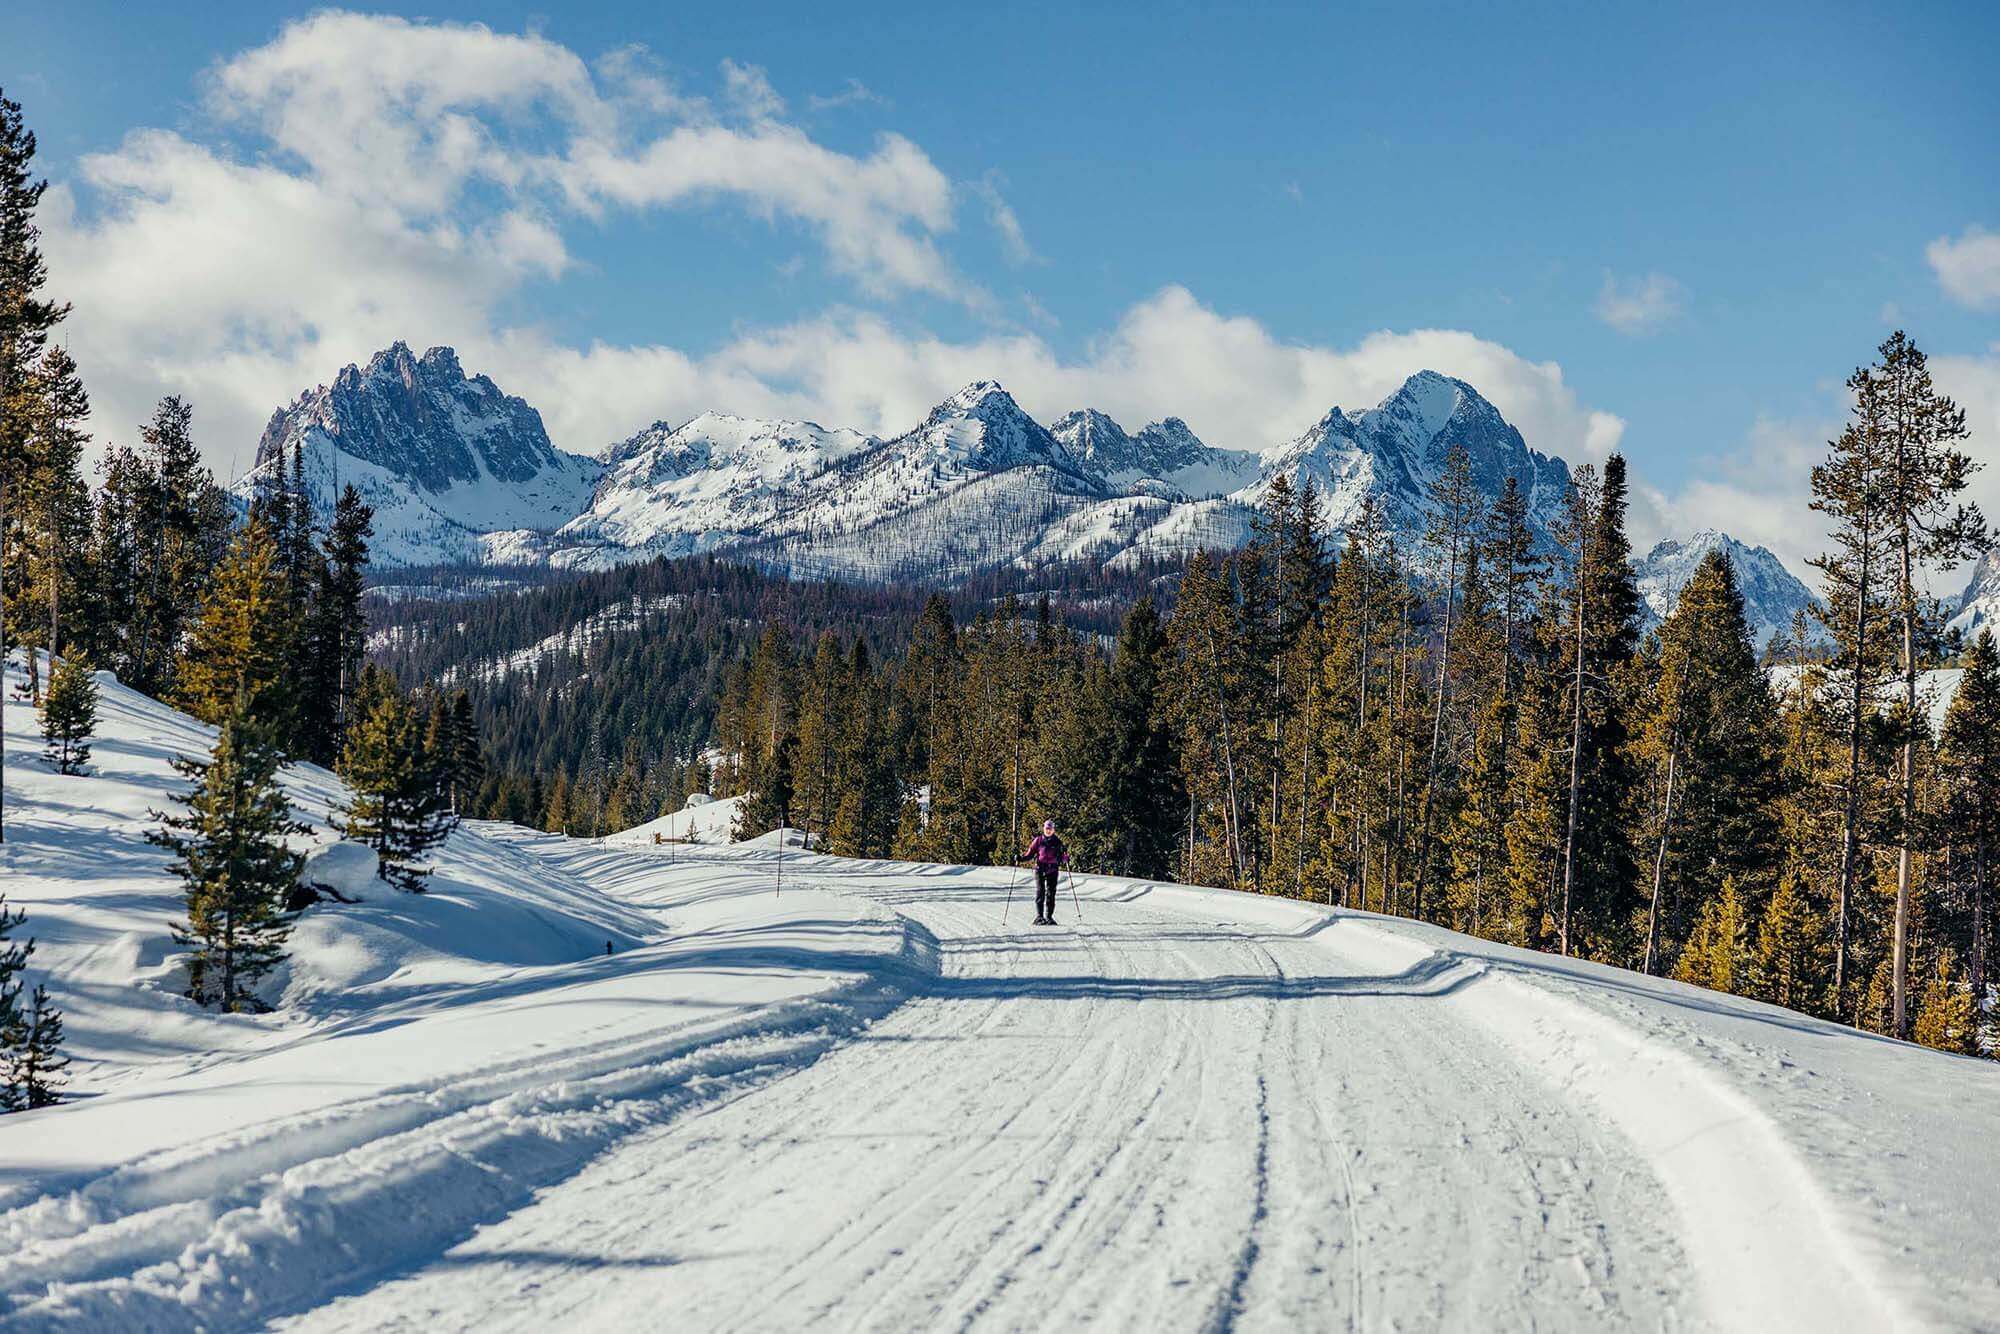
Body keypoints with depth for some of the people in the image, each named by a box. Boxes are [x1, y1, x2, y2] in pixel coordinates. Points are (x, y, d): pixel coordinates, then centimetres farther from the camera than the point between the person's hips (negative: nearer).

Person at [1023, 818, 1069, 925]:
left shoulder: (1057, 842, 7)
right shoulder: (1038, 840, 5)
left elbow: (1062, 858, 7)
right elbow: (1031, 853, 5)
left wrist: (1065, 857, -15)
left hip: (1052, 870, 1)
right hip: (1040, 869, -1)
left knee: (1051, 894, 1)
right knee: (1040, 893, -8)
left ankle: (1049, 917, 7)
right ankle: (1039, 917, -9)